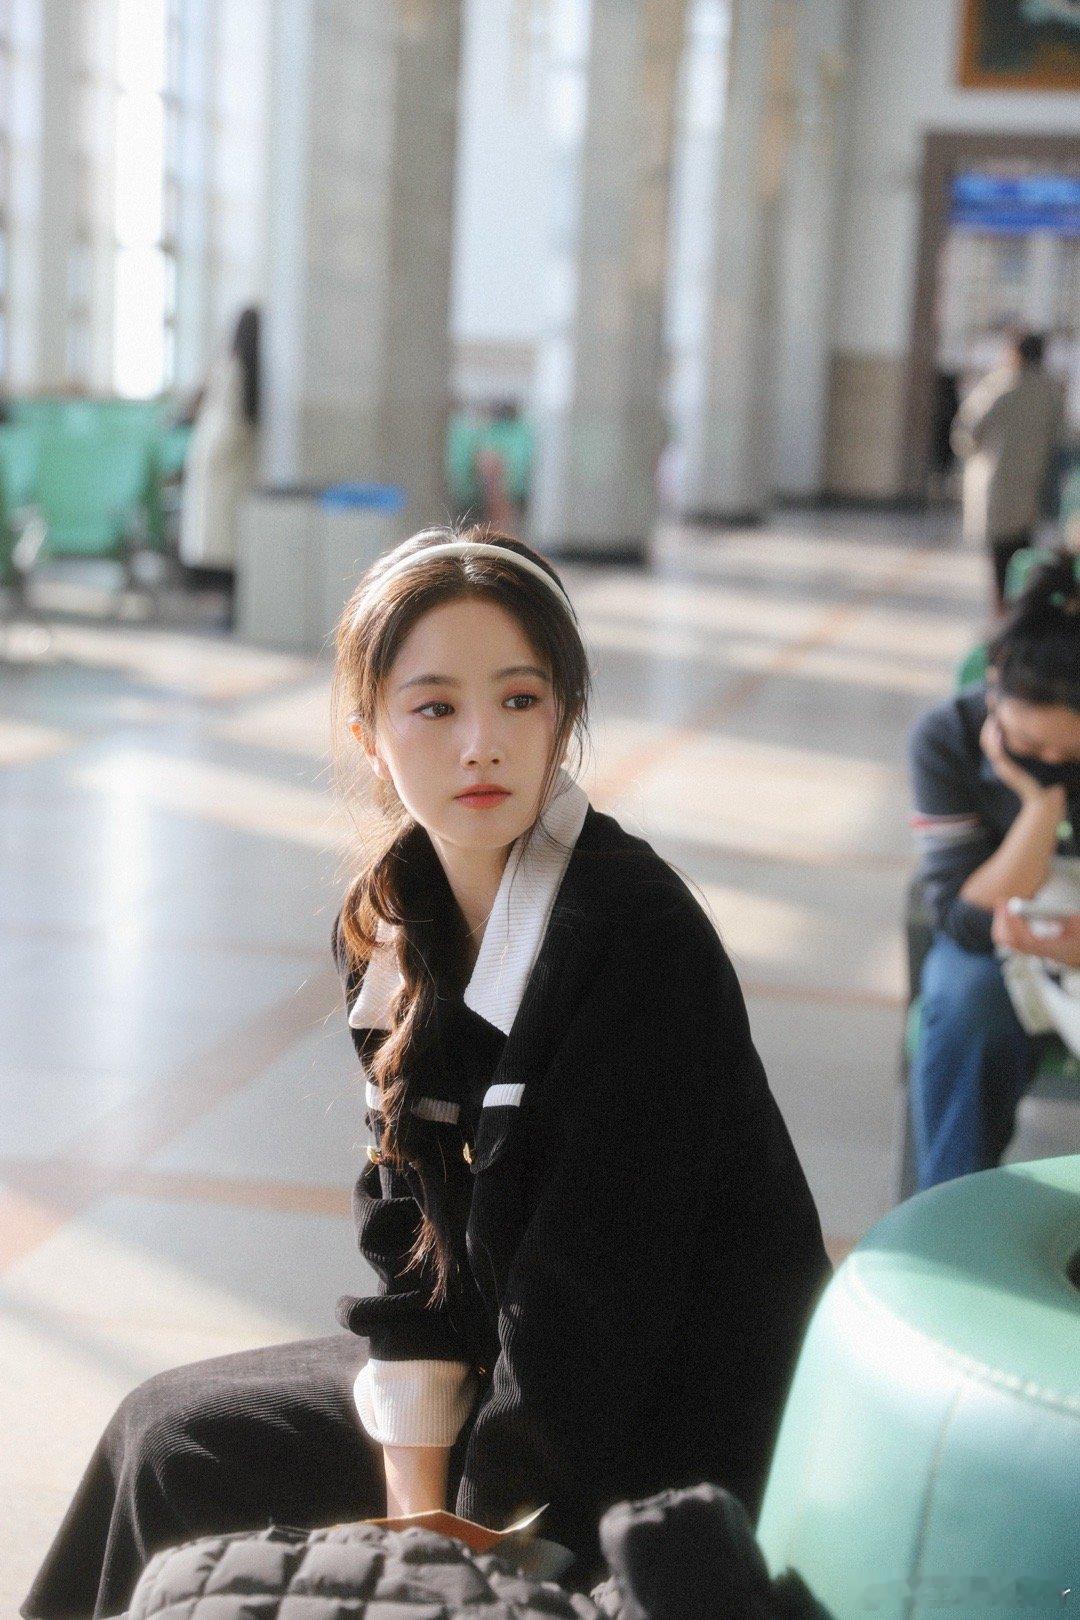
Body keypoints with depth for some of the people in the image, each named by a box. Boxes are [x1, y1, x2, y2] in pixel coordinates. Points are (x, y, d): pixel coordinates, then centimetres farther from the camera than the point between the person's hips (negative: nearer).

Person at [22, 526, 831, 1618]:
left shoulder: (636, 943, -25)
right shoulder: (392, 926, -1)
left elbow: (592, 1301, -23)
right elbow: (411, 1235, 1)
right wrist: (414, 1524, -6)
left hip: (664, 1432, -7)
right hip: (512, 1365, 7)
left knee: (183, 1455, -7)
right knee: (174, 1435, 5)